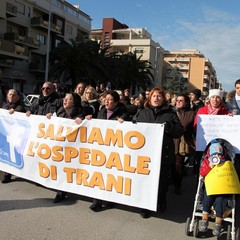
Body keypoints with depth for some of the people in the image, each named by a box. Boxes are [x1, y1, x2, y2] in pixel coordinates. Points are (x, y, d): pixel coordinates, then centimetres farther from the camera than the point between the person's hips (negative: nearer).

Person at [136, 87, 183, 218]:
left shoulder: (170, 113, 8)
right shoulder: (143, 113, 14)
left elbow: (180, 130, 1)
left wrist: (169, 127, -15)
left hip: (164, 152, -1)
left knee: (163, 179, 10)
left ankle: (161, 202, 31)